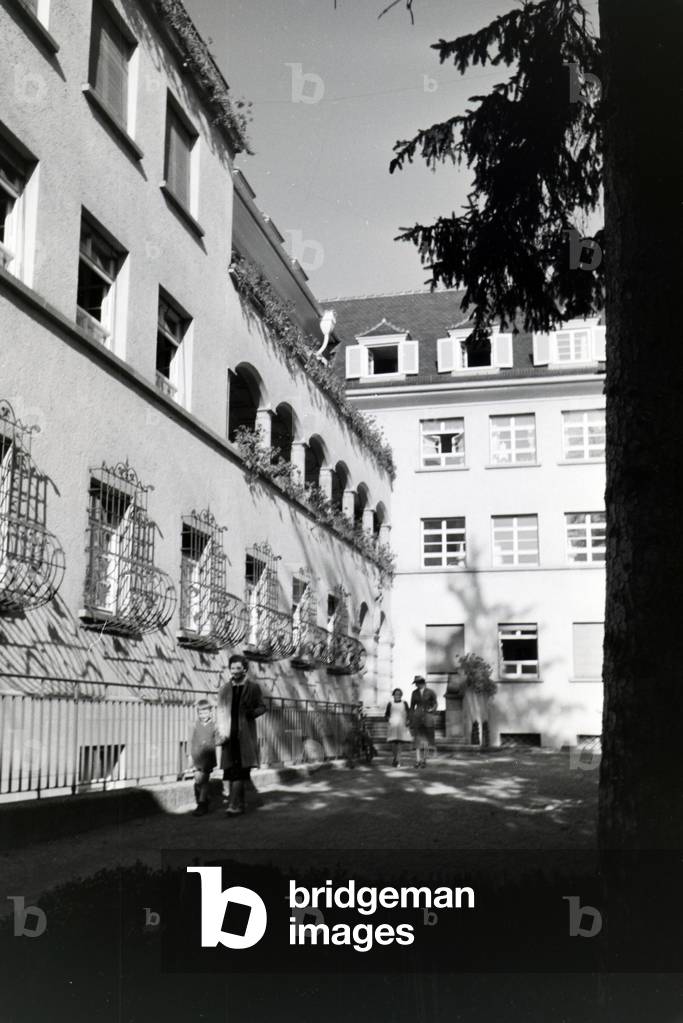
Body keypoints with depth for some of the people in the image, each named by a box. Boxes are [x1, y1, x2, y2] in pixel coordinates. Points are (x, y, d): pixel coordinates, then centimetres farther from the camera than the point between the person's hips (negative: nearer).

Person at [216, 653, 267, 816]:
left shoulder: (253, 687, 6)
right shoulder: (224, 689, 12)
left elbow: (262, 707, 8)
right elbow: (220, 713, 12)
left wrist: (253, 712, -14)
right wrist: (221, 733, 0)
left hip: (245, 735, -3)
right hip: (229, 735, 3)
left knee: (240, 771, -9)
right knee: (231, 771, 2)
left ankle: (234, 805, -11)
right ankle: (238, 805, 12)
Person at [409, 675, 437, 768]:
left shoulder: (430, 692, -1)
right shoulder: (414, 693, 6)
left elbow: (435, 704, 6)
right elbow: (412, 707, 10)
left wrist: (431, 710, -14)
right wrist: (411, 720, 6)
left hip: (427, 717, -1)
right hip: (417, 717, 1)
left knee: (426, 740, 2)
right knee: (418, 739, -6)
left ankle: (424, 760, 10)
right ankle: (418, 760, -10)